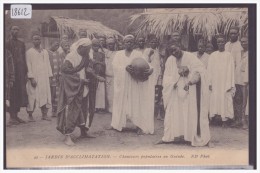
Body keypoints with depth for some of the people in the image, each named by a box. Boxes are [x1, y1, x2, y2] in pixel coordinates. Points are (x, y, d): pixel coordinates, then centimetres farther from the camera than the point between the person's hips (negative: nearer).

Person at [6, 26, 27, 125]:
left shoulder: (21, 44, 17)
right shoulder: (8, 43, -1)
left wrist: (26, 73, 14)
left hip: (21, 72, 6)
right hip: (12, 71, -6)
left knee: (20, 94, 6)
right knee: (12, 94, -6)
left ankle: (16, 116, 13)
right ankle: (11, 117, -3)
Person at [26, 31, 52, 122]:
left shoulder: (45, 52, 16)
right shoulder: (29, 52, 1)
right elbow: (28, 66, -5)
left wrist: (49, 76, 7)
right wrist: (31, 78, -13)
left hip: (44, 78, 5)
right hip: (34, 78, -5)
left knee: (46, 95, 1)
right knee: (33, 96, -5)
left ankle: (44, 115, 8)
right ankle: (30, 115, 4)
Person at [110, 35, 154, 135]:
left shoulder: (138, 54, 6)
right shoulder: (119, 54, 11)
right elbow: (115, 65, -4)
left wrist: (149, 70, -29)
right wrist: (125, 68, -23)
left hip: (134, 83, -2)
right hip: (122, 82, 2)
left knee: (136, 103, -6)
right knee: (121, 103, 4)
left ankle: (139, 126, -6)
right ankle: (119, 123, 13)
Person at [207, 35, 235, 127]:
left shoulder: (229, 55, 2)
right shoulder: (212, 55, 6)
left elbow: (231, 70, 1)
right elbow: (209, 70, 6)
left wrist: (231, 85, -4)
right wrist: (209, 83, -2)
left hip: (225, 83, -1)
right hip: (215, 83, 1)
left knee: (225, 100, -3)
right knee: (215, 100, -2)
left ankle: (225, 120, 0)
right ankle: (216, 118, 1)